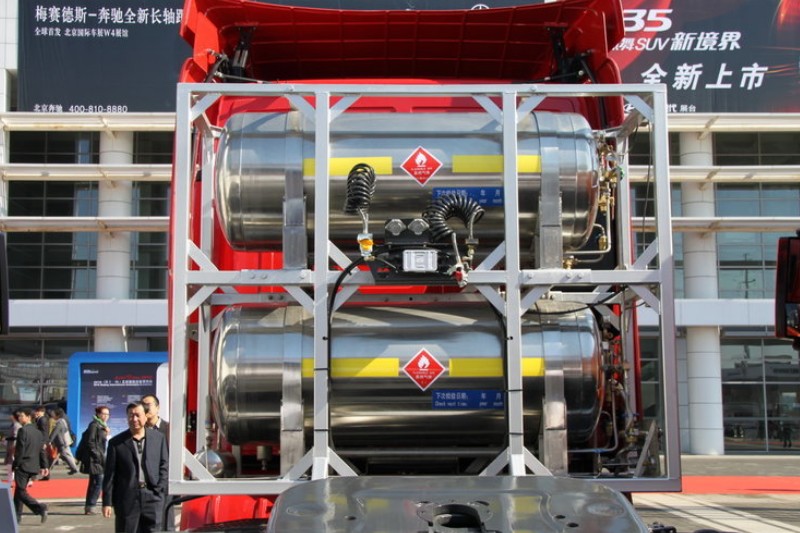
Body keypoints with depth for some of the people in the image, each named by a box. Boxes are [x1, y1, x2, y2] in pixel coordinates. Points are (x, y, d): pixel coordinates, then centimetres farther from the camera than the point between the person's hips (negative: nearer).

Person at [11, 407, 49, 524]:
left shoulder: (23, 430, -13)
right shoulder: (37, 432, 11)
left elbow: (20, 450, -16)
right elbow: (42, 450, 13)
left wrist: (15, 465, -11)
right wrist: (44, 466, 15)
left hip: (23, 466, -8)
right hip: (34, 466, 8)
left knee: (21, 492, -6)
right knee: (19, 490, 18)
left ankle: (40, 508, -22)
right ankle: (17, 515, 21)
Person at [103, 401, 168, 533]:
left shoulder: (158, 438, 8)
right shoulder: (116, 442, 3)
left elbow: (163, 467, 10)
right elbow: (109, 475, 2)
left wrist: (161, 491, -3)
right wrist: (107, 502, -2)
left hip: (152, 497, 1)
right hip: (127, 499, -1)